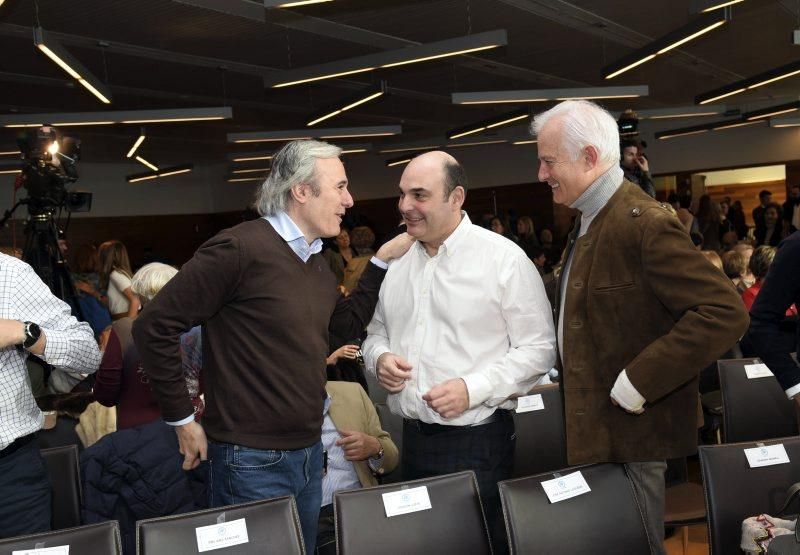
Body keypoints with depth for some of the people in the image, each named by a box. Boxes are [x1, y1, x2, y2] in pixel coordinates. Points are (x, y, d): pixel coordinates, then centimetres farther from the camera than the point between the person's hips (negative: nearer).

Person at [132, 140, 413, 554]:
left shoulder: (316, 262, 9)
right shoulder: (240, 248, -18)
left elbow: (349, 324, 19)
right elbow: (153, 326, -17)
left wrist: (384, 259, 10)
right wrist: (182, 419, -11)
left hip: (309, 454, 8)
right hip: (252, 463, -8)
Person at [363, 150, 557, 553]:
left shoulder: (504, 258, -9)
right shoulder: (398, 262, 9)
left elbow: (538, 348, -10)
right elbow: (376, 331, 20)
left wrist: (473, 389, -20)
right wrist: (379, 357, -4)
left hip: (476, 441, -5)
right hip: (412, 439, 6)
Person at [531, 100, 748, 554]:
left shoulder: (643, 222, -21)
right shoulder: (591, 220, 9)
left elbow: (726, 312, -26)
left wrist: (639, 381, -24)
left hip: (632, 434, -9)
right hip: (595, 429, 9)